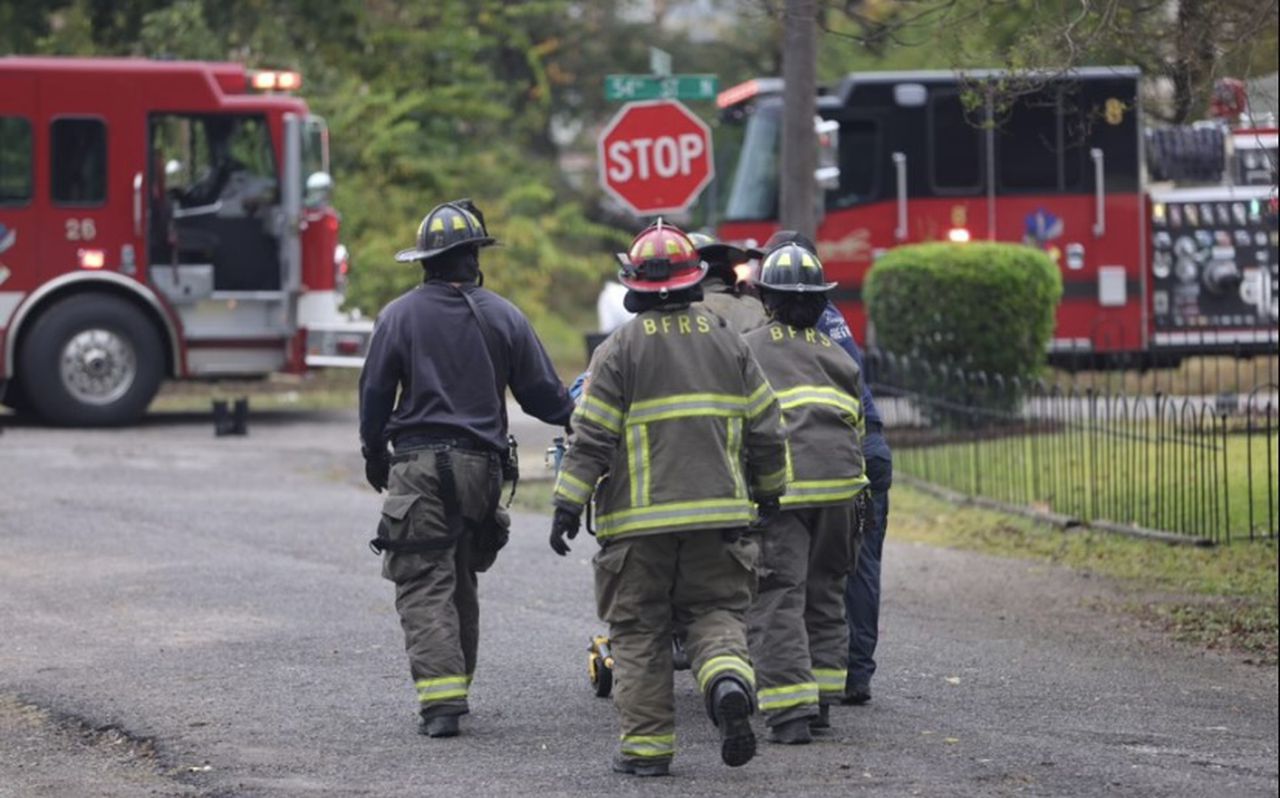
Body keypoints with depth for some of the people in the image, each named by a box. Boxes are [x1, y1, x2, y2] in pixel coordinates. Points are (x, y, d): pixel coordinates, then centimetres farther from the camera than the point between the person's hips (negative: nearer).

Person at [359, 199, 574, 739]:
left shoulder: (399, 315, -3)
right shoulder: (504, 317, 3)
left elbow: (375, 392, 1)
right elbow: (541, 393, 7)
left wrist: (374, 455, 15)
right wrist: (577, 418, 27)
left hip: (419, 463, -3)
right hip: (481, 465, 3)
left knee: (424, 583, -5)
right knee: (460, 579, 18)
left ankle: (440, 698, -16)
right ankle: (457, 687, 25)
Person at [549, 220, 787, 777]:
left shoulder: (620, 350, -5)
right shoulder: (727, 342, 7)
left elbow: (591, 437, -9)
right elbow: (765, 428, 11)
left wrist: (568, 504, -5)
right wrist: (769, 492, 25)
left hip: (640, 520, -3)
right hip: (717, 513, 3)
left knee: (639, 631, 5)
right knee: (716, 612, 11)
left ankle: (647, 744, 4)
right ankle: (729, 679, -20)